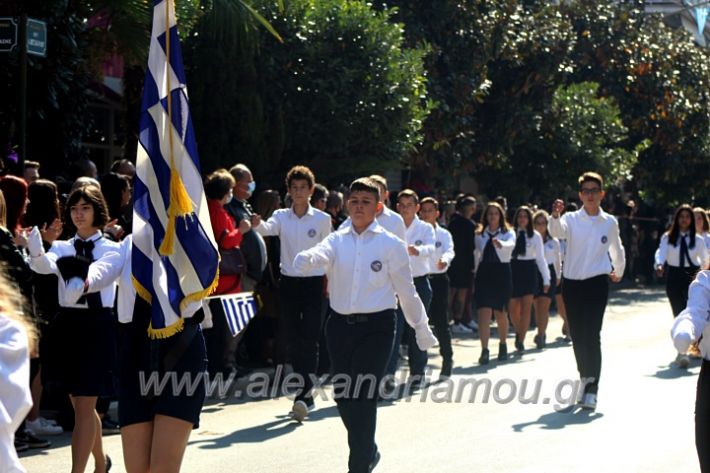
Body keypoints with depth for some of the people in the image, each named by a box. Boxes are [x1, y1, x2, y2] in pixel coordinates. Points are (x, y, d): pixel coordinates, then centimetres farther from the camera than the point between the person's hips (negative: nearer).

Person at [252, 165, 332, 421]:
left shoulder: (322, 219, -2)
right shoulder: (281, 216, 2)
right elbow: (269, 229, -19)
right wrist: (258, 225, -41)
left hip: (314, 282, -3)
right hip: (289, 282, 3)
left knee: (309, 339, -10)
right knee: (294, 340, 6)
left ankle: (303, 395, -16)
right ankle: (306, 395, 16)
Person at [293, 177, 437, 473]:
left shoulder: (391, 245, -2)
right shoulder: (337, 241, 4)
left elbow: (406, 291, 5)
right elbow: (317, 257, -16)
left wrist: (422, 329, 12)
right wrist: (307, 259, -41)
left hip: (376, 327, -4)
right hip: (340, 325, 4)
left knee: (363, 397, -10)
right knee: (343, 396, 11)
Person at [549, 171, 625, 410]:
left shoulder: (610, 222, 4)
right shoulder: (571, 219, -1)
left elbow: (617, 250, 22)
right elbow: (557, 231, -24)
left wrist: (618, 272, 34)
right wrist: (555, 216, -44)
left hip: (597, 283, -1)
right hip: (571, 282, 2)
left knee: (591, 335, -11)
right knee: (577, 335, 10)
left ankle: (591, 389, -13)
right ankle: (585, 377, 28)